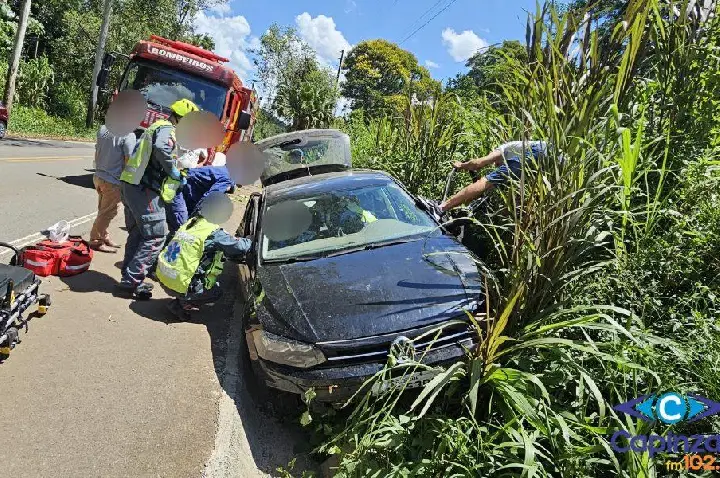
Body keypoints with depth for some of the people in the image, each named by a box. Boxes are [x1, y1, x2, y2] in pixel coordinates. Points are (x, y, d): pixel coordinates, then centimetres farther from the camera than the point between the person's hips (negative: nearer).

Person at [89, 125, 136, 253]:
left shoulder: (102, 129, 4)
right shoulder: (128, 135, -19)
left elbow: (96, 153, 12)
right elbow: (129, 160, -18)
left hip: (98, 176, 7)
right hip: (113, 182, -7)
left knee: (103, 211, 20)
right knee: (107, 214, 7)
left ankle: (104, 236, 32)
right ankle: (96, 240, 18)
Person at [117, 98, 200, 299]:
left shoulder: (157, 127, 22)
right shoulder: (167, 130, -10)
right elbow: (162, 148, -33)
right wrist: (174, 172, -19)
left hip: (132, 187, 11)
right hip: (145, 191, -11)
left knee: (137, 234, 17)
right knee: (156, 237, -6)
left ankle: (130, 278, 24)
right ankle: (131, 280, -5)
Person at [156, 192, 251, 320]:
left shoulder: (191, 223, 7)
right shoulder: (213, 233, -17)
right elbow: (240, 247, -13)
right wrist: (250, 241, 7)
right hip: (179, 286, -7)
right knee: (216, 291, 15)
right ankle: (181, 304, 1)